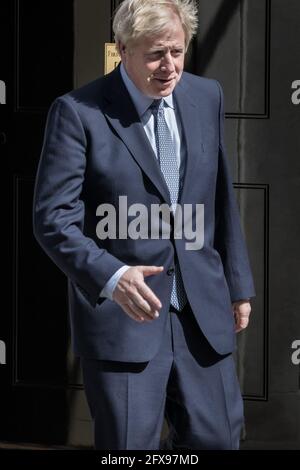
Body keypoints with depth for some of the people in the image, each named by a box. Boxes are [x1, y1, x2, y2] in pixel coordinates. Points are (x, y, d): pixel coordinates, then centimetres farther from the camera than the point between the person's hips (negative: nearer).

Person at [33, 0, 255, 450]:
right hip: (121, 313, -5)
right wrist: (111, 277, -28)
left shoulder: (206, 96, 6)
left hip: (202, 312, 5)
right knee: (129, 447, 1)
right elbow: (53, 219, -14)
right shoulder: (78, 112, -10)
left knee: (217, 437, 7)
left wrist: (238, 284, 18)